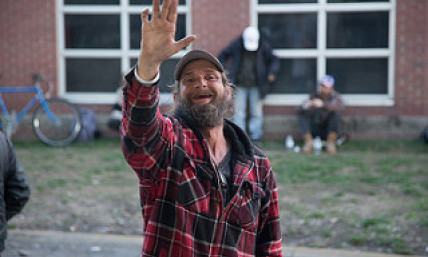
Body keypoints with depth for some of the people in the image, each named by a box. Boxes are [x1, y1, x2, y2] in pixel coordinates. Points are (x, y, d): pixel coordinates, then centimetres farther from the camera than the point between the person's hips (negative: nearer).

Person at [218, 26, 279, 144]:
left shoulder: (264, 46, -3)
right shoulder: (236, 45, -4)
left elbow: (274, 60, 8)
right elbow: (222, 56, 9)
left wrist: (272, 72, -9)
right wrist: (225, 69, -5)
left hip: (256, 86, 0)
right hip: (240, 86, 0)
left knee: (257, 113, 2)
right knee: (239, 113, -1)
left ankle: (256, 138, 10)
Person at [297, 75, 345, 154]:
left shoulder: (335, 96, -5)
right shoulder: (314, 97, 1)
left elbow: (341, 107, -30)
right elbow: (300, 112, -9)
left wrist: (323, 104, -43)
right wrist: (304, 106, -33)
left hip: (331, 131, -2)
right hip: (315, 131, 2)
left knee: (337, 112, -27)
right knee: (302, 114, -14)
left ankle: (331, 142, -23)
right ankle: (308, 141, -20)